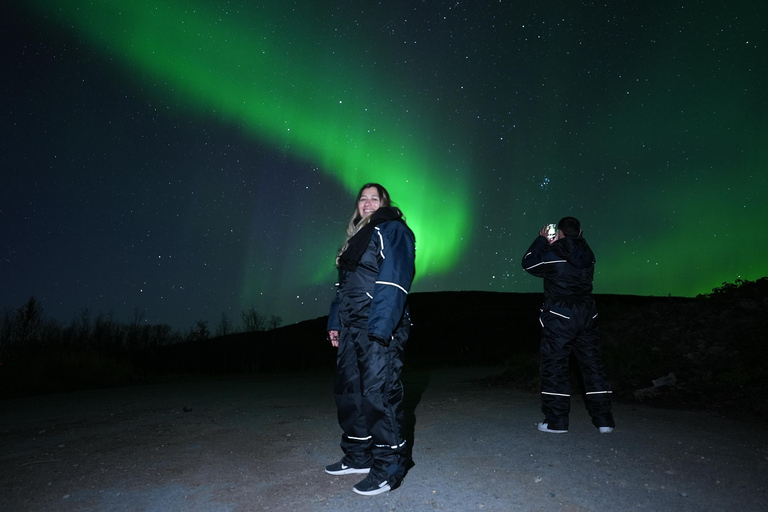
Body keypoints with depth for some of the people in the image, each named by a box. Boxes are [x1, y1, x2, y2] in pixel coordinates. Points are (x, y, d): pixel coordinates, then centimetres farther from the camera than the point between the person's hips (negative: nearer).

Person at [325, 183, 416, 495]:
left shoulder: (392, 230, -4)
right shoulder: (357, 237, 23)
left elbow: (393, 281, -16)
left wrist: (379, 328, -23)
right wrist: (335, 322, 15)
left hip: (379, 326, -9)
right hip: (352, 326, 9)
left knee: (378, 393, -7)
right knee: (347, 390, 12)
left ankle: (388, 468, 5)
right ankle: (358, 456, 27)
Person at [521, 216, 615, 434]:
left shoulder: (553, 253, -10)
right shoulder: (587, 253, 8)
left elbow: (529, 263, 4)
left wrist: (541, 240, 12)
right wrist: (552, 244, 23)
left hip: (560, 315, -6)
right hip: (587, 314, 6)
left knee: (555, 365, 0)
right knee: (592, 364, 10)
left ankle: (556, 420, 3)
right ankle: (604, 419, 15)